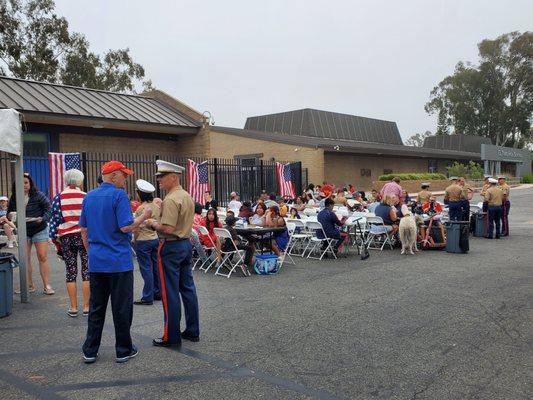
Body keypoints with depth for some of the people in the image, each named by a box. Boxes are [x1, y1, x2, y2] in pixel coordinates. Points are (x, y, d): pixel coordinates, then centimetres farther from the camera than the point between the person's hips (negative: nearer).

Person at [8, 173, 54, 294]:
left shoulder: (38, 195, -8)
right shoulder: (14, 198, 1)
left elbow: (48, 208, -6)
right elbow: (9, 213, 12)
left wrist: (43, 218, -22)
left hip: (39, 230, -3)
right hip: (23, 232, 3)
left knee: (43, 257, -6)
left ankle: (46, 285, -1)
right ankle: (29, 285, 18)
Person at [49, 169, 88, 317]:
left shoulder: (58, 198, 2)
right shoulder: (86, 197, -1)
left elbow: (54, 220, 1)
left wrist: (55, 239, 7)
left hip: (66, 238, 2)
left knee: (71, 272, 9)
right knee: (87, 271, 4)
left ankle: (73, 307, 12)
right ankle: (86, 307, 6)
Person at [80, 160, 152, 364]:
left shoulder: (89, 197, 10)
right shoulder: (119, 195, -12)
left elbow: (83, 229, 15)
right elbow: (126, 227, -18)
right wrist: (144, 216, -4)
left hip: (96, 261, 6)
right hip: (119, 261, -6)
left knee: (96, 307, 12)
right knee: (122, 308, 3)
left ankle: (90, 351, 17)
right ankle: (124, 350, 12)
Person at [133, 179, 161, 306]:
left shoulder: (141, 208, -16)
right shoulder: (156, 206, 5)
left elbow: (138, 228, -13)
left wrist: (135, 240, 0)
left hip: (143, 241, -7)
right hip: (156, 239, 7)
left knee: (146, 269, -2)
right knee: (156, 267, 13)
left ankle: (147, 298, 3)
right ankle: (158, 293, 23)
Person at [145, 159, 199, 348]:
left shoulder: (171, 200, -18)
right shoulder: (188, 196, 11)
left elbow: (168, 228, -25)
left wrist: (153, 224, -7)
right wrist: (158, 223, 14)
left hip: (171, 247, -9)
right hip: (186, 244, 9)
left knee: (170, 293, 0)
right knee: (188, 288, 13)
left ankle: (172, 336, 8)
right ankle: (192, 331, 21)